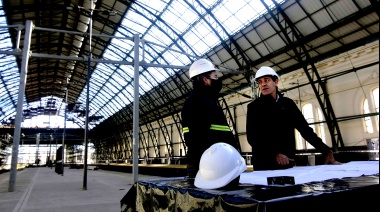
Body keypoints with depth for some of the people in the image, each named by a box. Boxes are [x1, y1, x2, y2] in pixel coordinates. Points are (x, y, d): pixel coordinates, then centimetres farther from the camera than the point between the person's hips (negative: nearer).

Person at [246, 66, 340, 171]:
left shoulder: (288, 103, 11)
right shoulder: (253, 107, 1)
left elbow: (305, 129, 9)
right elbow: (252, 136, -8)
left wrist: (327, 151, 0)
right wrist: (274, 154, -20)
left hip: (287, 162, 3)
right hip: (264, 164, -3)